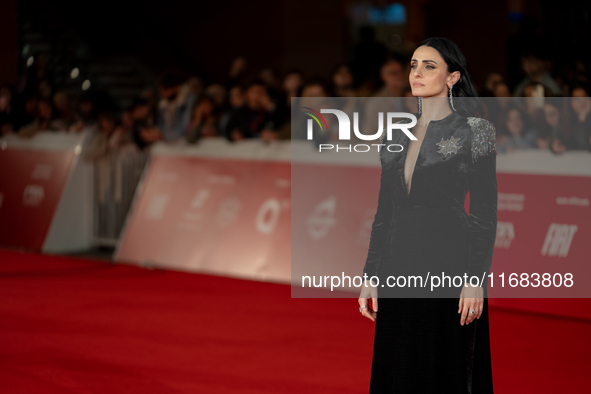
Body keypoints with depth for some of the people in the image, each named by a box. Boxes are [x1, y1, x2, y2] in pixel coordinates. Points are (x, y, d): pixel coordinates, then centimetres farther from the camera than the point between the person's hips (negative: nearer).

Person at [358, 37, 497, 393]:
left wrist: (476, 280, -15)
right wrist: (370, 275, 8)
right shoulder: (398, 134, 12)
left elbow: (486, 212, -8)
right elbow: (384, 210, 14)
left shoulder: (472, 131, -5)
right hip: (400, 262, 6)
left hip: (449, 259, -6)